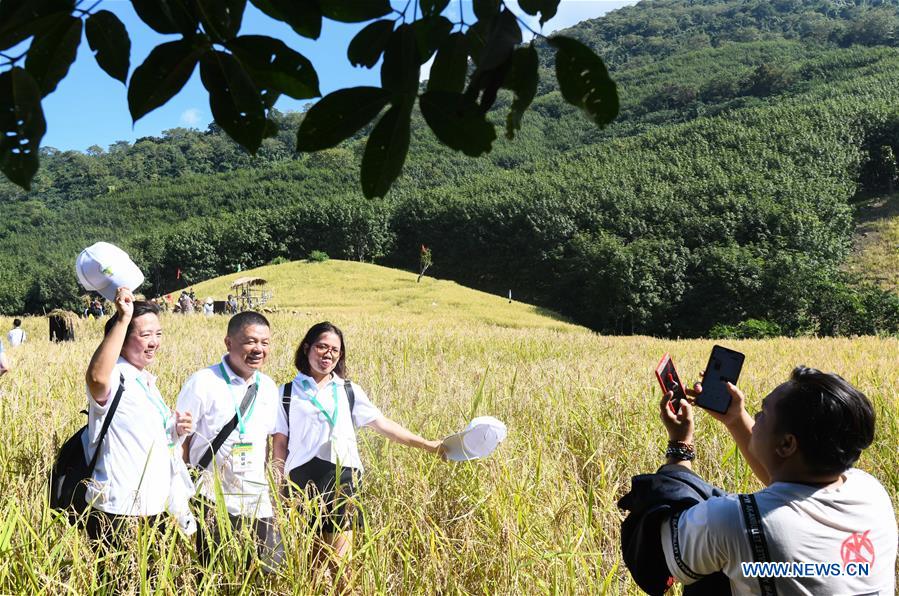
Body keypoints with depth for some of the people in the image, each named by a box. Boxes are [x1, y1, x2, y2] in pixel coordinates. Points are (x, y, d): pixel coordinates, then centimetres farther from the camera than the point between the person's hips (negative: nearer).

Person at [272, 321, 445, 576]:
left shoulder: (349, 391, 14)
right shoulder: (288, 392, 9)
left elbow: (383, 425, 11)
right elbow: (280, 442, 7)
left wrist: (427, 445, 5)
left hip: (342, 478, 1)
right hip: (302, 480, -1)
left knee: (340, 559, -4)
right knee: (308, 560, 2)